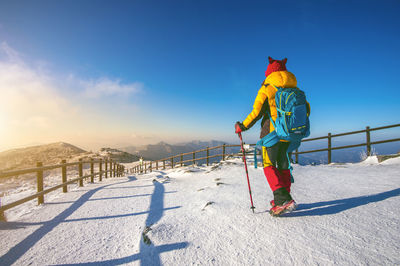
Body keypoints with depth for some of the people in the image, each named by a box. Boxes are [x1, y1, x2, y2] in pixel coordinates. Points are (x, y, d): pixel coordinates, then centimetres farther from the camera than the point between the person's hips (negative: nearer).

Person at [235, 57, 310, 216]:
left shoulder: (266, 89, -7)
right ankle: (283, 199, 25)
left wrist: (243, 126, -2)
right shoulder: (295, 89, 9)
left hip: (272, 132, -6)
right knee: (283, 164, 16)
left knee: (269, 165, 3)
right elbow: (306, 109, 13)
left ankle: (282, 199, -10)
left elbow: (256, 112, -12)